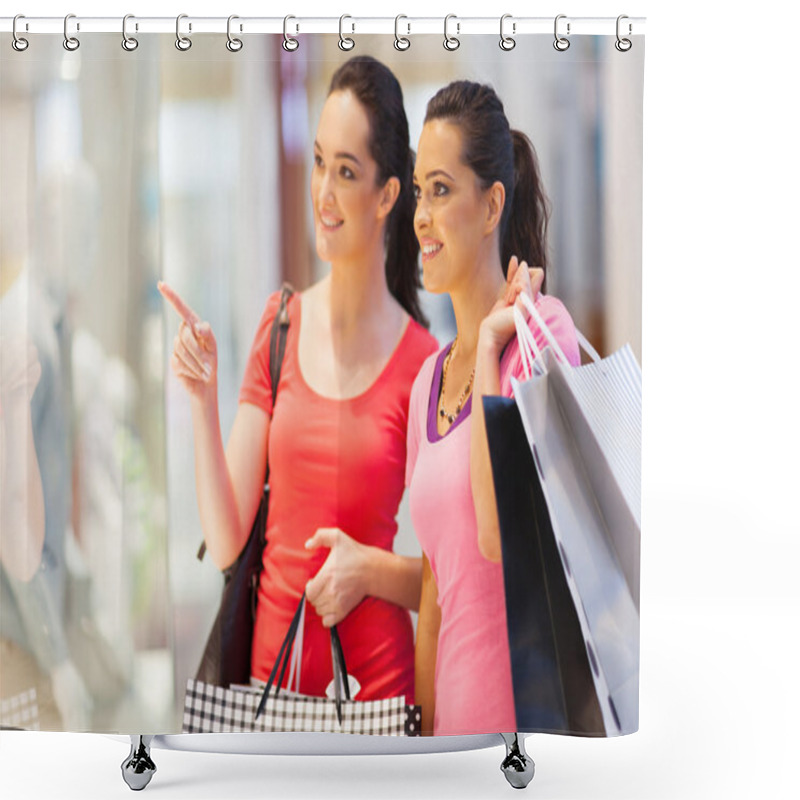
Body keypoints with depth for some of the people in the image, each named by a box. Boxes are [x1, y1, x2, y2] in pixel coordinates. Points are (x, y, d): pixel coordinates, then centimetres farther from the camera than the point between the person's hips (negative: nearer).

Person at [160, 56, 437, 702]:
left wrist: (371, 569, -18)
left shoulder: (421, 362, -8)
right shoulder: (281, 325, 1)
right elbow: (225, 542, -3)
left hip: (375, 681, -3)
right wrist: (203, 401, -12)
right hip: (271, 666, 3)